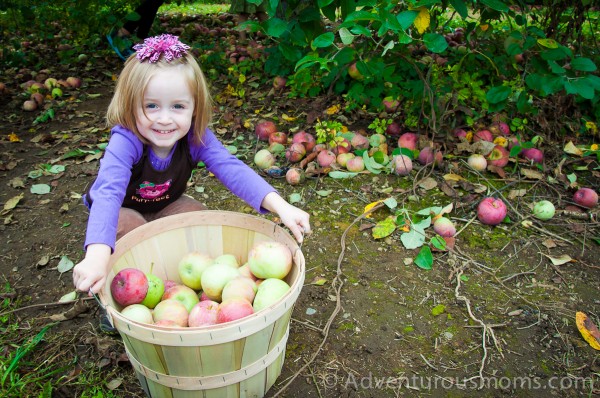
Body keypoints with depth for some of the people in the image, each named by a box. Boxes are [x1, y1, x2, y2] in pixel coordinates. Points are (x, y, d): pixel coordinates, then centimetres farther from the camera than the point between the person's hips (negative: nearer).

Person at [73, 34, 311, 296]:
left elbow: (232, 169, -37)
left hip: (164, 206, 3)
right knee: (129, 226, -34)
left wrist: (281, 206, -53)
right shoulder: (125, 140, -38)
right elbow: (108, 192, -52)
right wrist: (98, 256, -69)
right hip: (123, 211, -3)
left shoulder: (196, 137, -28)